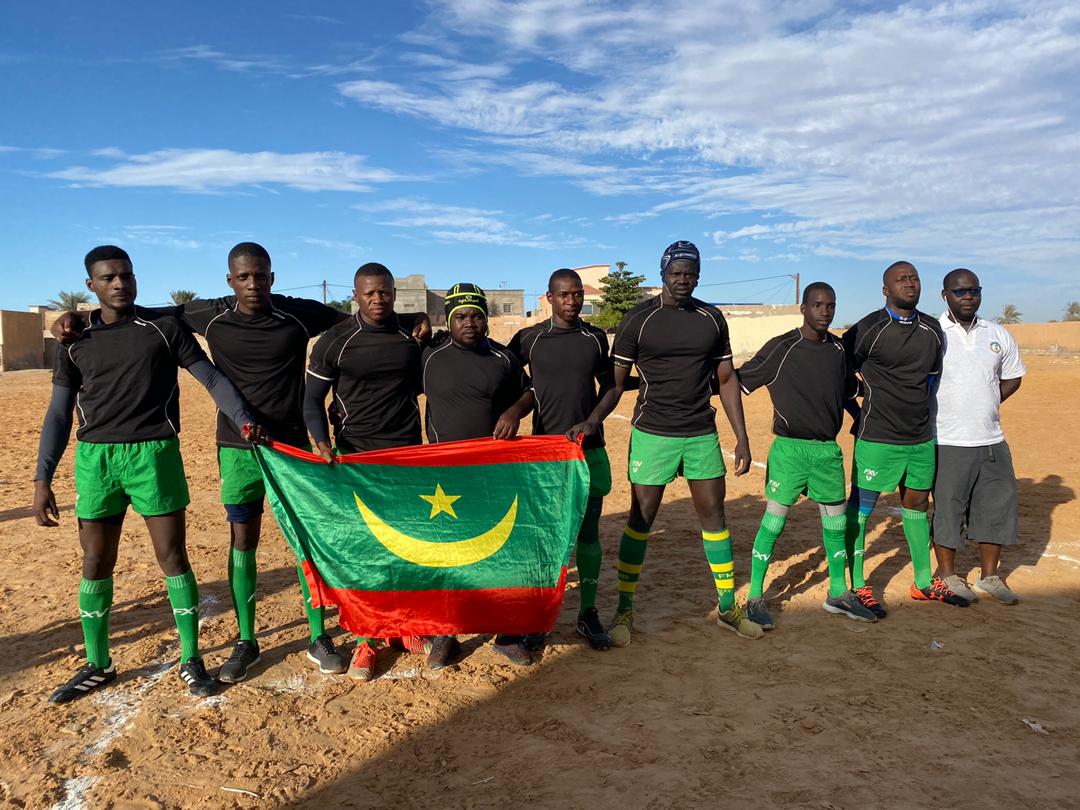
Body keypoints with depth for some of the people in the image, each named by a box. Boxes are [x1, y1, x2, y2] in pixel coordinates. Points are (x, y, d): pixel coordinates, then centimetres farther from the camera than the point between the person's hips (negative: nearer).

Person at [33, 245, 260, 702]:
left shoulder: (164, 327, 3)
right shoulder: (76, 342, 9)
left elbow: (212, 377, 0)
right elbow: (59, 414, 9)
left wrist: (244, 421, -15)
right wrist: (42, 478, 3)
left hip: (155, 454, -3)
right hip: (95, 458, 3)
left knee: (172, 556, 0)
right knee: (95, 562, 9)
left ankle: (191, 660, 12)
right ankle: (97, 665, 25)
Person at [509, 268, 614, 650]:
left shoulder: (596, 338, 6)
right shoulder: (529, 339, 0)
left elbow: (608, 386, 14)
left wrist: (592, 421, 1)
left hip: (590, 449, 2)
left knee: (588, 533, 7)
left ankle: (588, 613, 19)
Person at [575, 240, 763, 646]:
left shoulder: (712, 319, 5)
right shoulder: (638, 319, -6)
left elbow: (726, 379, 10)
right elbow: (616, 383, -5)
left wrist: (742, 437, 6)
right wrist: (589, 423, -21)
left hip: (702, 434, 4)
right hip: (652, 434, -3)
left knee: (714, 516, 10)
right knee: (640, 520, 2)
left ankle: (727, 606, 25)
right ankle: (624, 610, 16)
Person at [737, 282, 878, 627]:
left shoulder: (839, 349, 7)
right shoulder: (781, 348, -9)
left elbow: (850, 388, 23)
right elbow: (739, 380, -7)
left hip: (829, 450, 6)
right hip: (789, 448, -5)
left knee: (836, 523, 13)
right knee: (773, 521, -2)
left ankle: (838, 594, 30)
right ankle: (754, 598, 10)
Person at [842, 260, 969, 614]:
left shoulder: (932, 329, 8)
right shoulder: (868, 329, -11)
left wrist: (921, 411, 17)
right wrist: (858, 413, -2)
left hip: (921, 438, 7)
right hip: (877, 438, -6)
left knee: (917, 505, 16)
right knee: (860, 508, -2)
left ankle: (924, 582, 31)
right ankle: (857, 586, 10)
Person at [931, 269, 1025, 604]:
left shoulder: (999, 335, 9)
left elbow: (1012, 378, 19)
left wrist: (985, 405, 4)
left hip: (991, 440, 5)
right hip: (946, 442, -5)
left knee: (996, 505, 11)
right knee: (946, 508, 4)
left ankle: (989, 576, 26)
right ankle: (947, 576, 20)